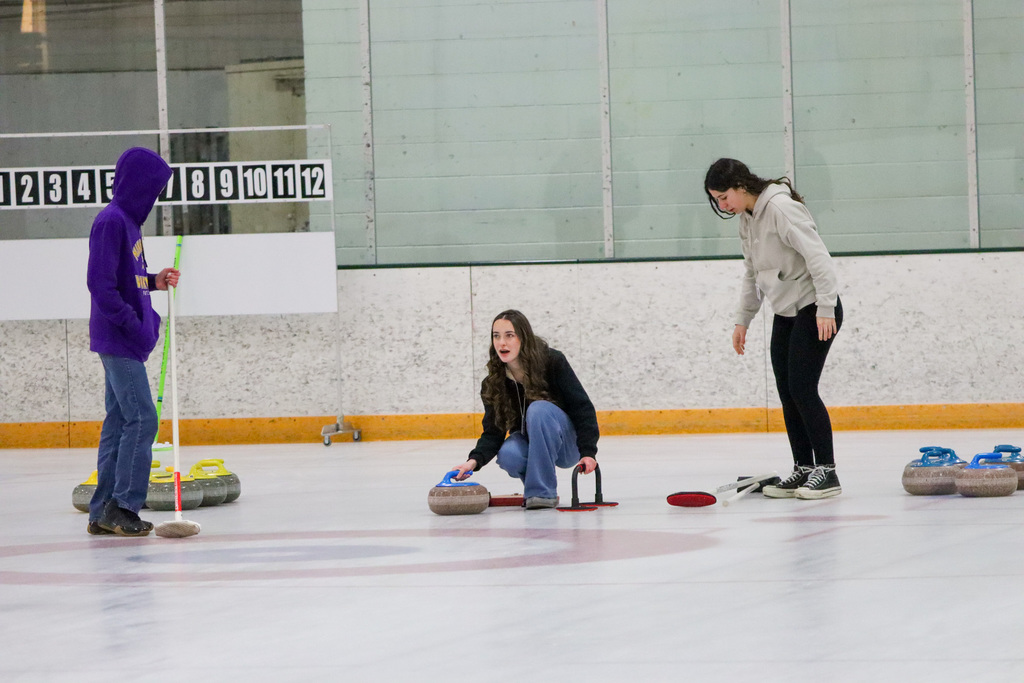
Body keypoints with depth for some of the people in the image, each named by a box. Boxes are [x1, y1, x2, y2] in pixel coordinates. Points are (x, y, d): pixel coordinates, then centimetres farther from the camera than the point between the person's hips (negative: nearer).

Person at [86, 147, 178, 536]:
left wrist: (154, 282, 10)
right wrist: (134, 325, -20)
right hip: (118, 341, -10)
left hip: (125, 342, 10)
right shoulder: (111, 222, -15)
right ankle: (122, 506, -9)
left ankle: (104, 512, 12)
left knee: (119, 421, 10)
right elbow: (101, 284, -21)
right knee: (141, 419, -11)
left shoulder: (127, 220, 15)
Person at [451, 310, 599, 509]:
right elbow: (493, 431, -9)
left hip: (567, 444, -3)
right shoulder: (494, 383, -8)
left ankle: (543, 491, -28)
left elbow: (582, 408, -16)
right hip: (530, 443, 3)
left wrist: (588, 452, -26)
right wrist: (475, 460, -29)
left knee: (538, 409, -33)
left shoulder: (552, 362, -18)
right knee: (508, 455, -33)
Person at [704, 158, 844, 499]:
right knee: (787, 392, 6)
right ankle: (803, 469, 12)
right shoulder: (747, 219, 10)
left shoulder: (780, 208, -19)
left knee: (802, 388, -13)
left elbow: (817, 255, -24)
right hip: (786, 314, 9)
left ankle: (827, 471, -9)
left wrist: (825, 307, -27)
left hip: (815, 309, -9)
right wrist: (743, 318, 17)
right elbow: (752, 273, 20)